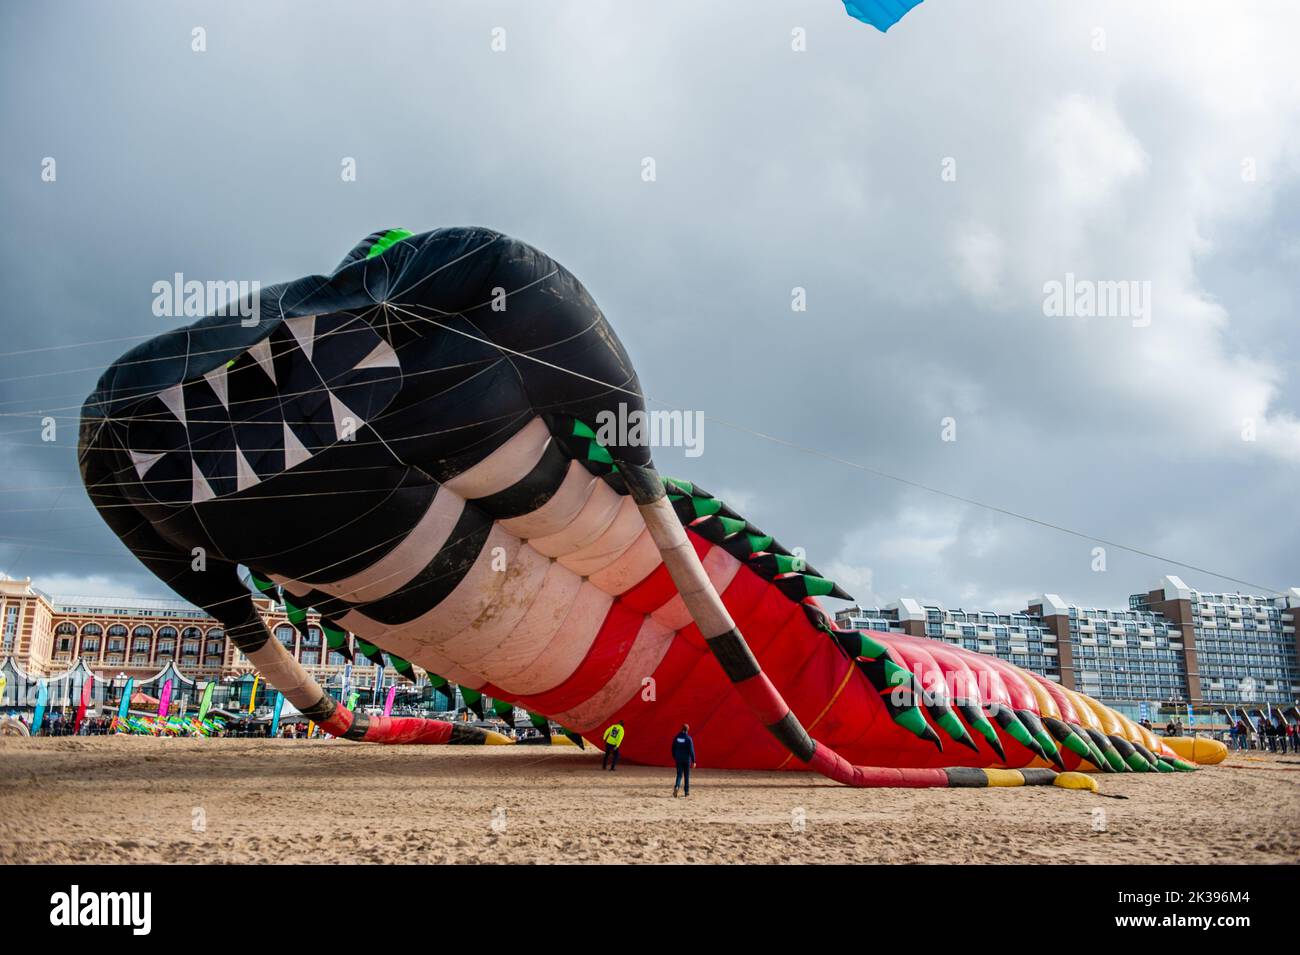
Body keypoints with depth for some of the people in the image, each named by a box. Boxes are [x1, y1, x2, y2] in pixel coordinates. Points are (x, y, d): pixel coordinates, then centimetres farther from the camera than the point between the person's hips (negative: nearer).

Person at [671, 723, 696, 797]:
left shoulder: (676, 737, 0)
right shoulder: (688, 738, -13)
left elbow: (673, 748, 7)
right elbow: (691, 750, -14)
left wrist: (674, 758, 19)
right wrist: (693, 761, -9)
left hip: (678, 759, 3)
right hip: (686, 759, -3)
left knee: (679, 775, 5)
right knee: (686, 776, 12)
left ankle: (676, 786, -23)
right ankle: (686, 792, 18)